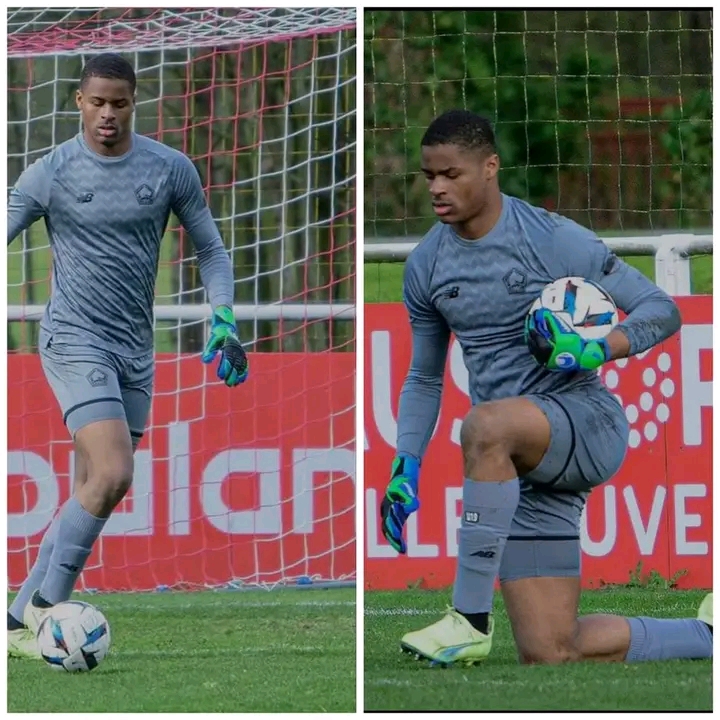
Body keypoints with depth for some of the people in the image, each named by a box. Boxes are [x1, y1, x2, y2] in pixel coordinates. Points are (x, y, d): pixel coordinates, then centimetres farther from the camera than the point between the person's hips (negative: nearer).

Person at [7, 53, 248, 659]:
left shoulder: (171, 170, 3)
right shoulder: (50, 174, -5)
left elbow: (211, 250, 12)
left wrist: (224, 320, -1)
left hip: (135, 352, 4)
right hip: (74, 340, -4)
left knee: (91, 494, 4)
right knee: (113, 476, -22)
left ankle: (21, 621, 13)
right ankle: (47, 605, -10)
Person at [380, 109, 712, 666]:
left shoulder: (552, 239, -9)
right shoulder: (425, 267, 8)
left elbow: (662, 310, -7)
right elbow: (423, 379, 20)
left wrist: (597, 350, -24)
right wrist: (404, 470, 8)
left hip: (589, 423, -6)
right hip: (518, 464, 6)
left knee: (485, 426, -39)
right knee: (550, 655, -2)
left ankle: (470, 619, -31)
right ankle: (707, 636, 21)